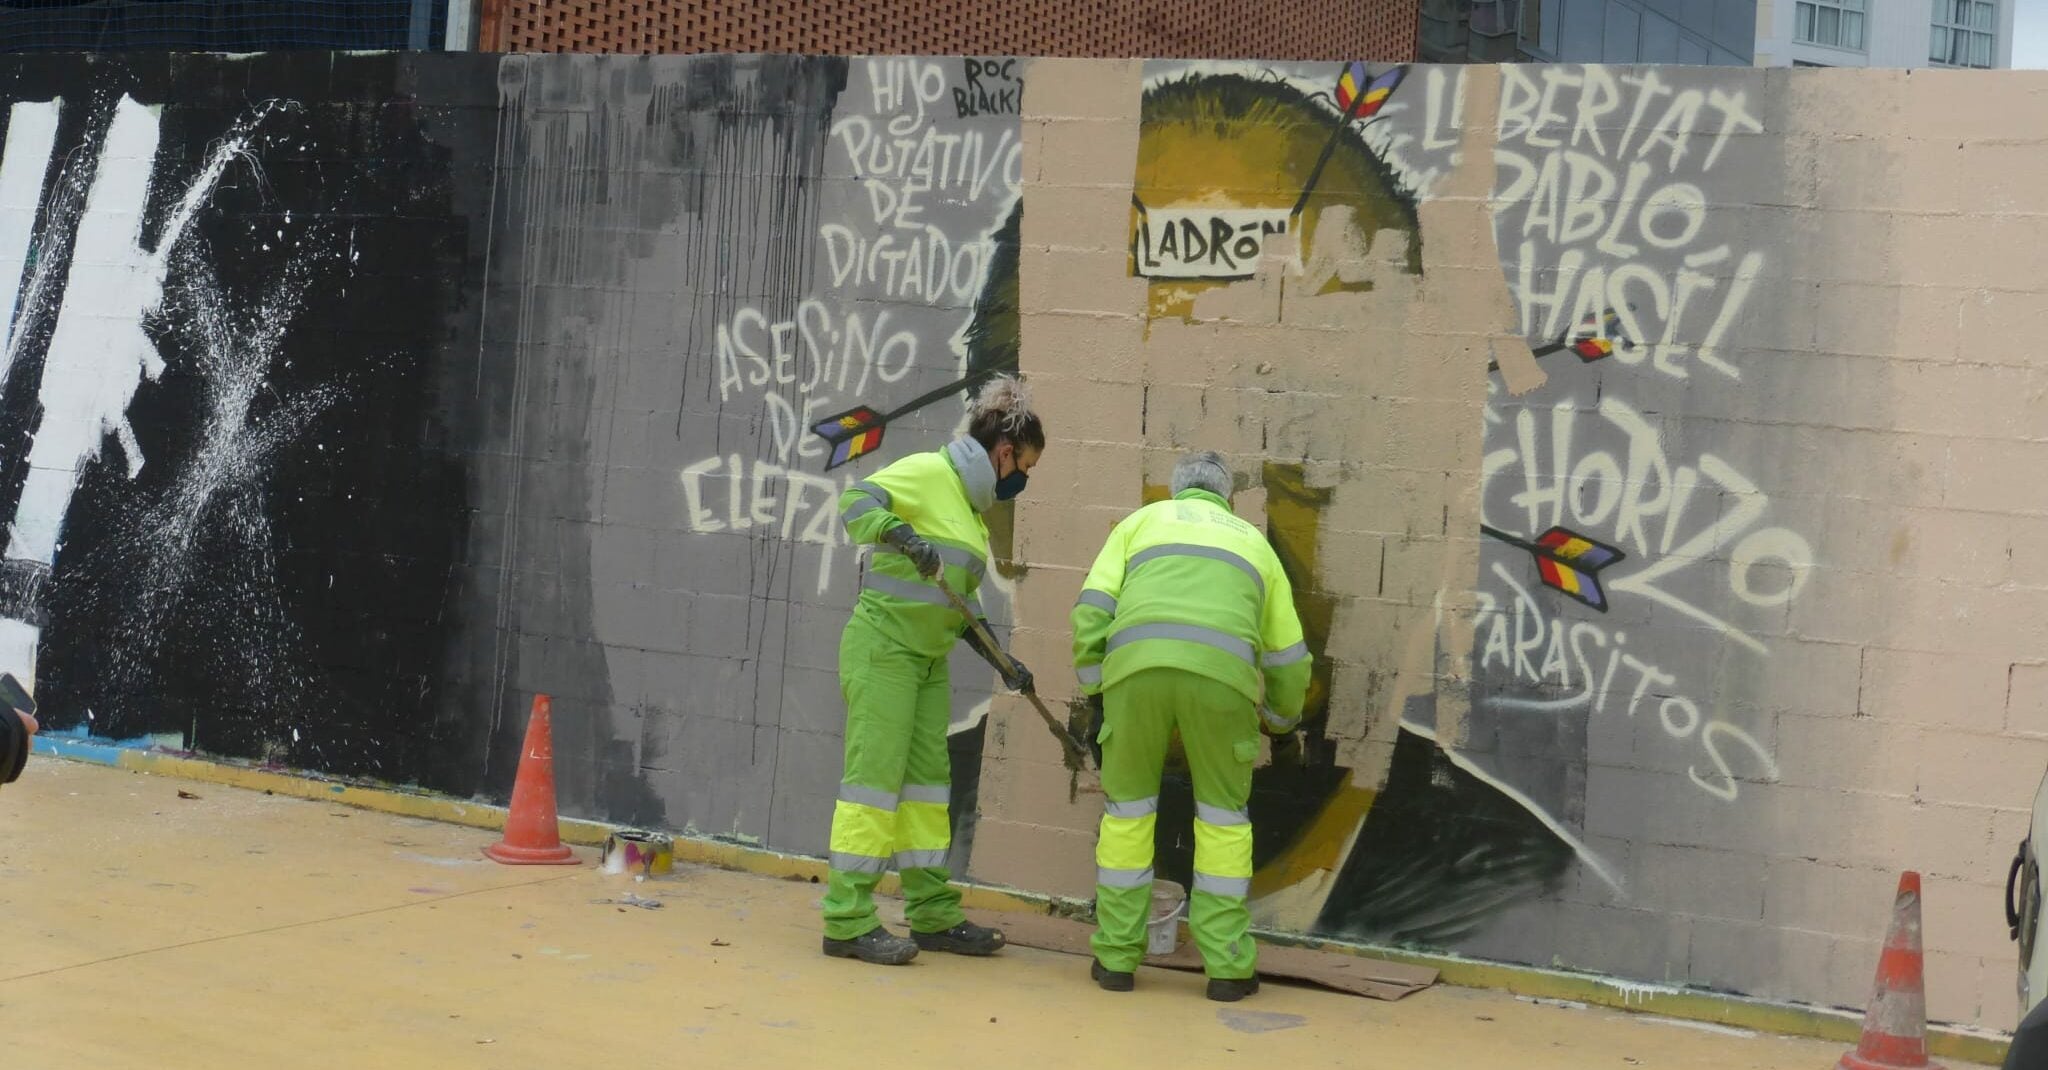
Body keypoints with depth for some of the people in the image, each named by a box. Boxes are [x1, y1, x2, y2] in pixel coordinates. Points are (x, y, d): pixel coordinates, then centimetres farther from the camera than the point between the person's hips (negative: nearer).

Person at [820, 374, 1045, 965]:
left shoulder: (970, 505, 17)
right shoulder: (928, 473, -9)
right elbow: (856, 501, -24)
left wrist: (1002, 662, 16)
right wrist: (903, 536, -39)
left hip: (929, 658, 9)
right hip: (883, 645, -9)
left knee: (928, 781, 11)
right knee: (875, 777, -10)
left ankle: (933, 915, 18)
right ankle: (847, 922, -7)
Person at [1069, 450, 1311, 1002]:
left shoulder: (1141, 521, 31)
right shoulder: (1253, 542, 34)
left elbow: (1091, 611, 15)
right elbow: (1287, 660, 34)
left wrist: (1094, 689, 23)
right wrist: (1281, 717, 53)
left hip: (1138, 663, 0)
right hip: (1220, 669, 0)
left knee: (1127, 808, 17)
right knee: (1223, 816, 16)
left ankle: (1116, 957, 17)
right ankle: (1227, 965, 13)